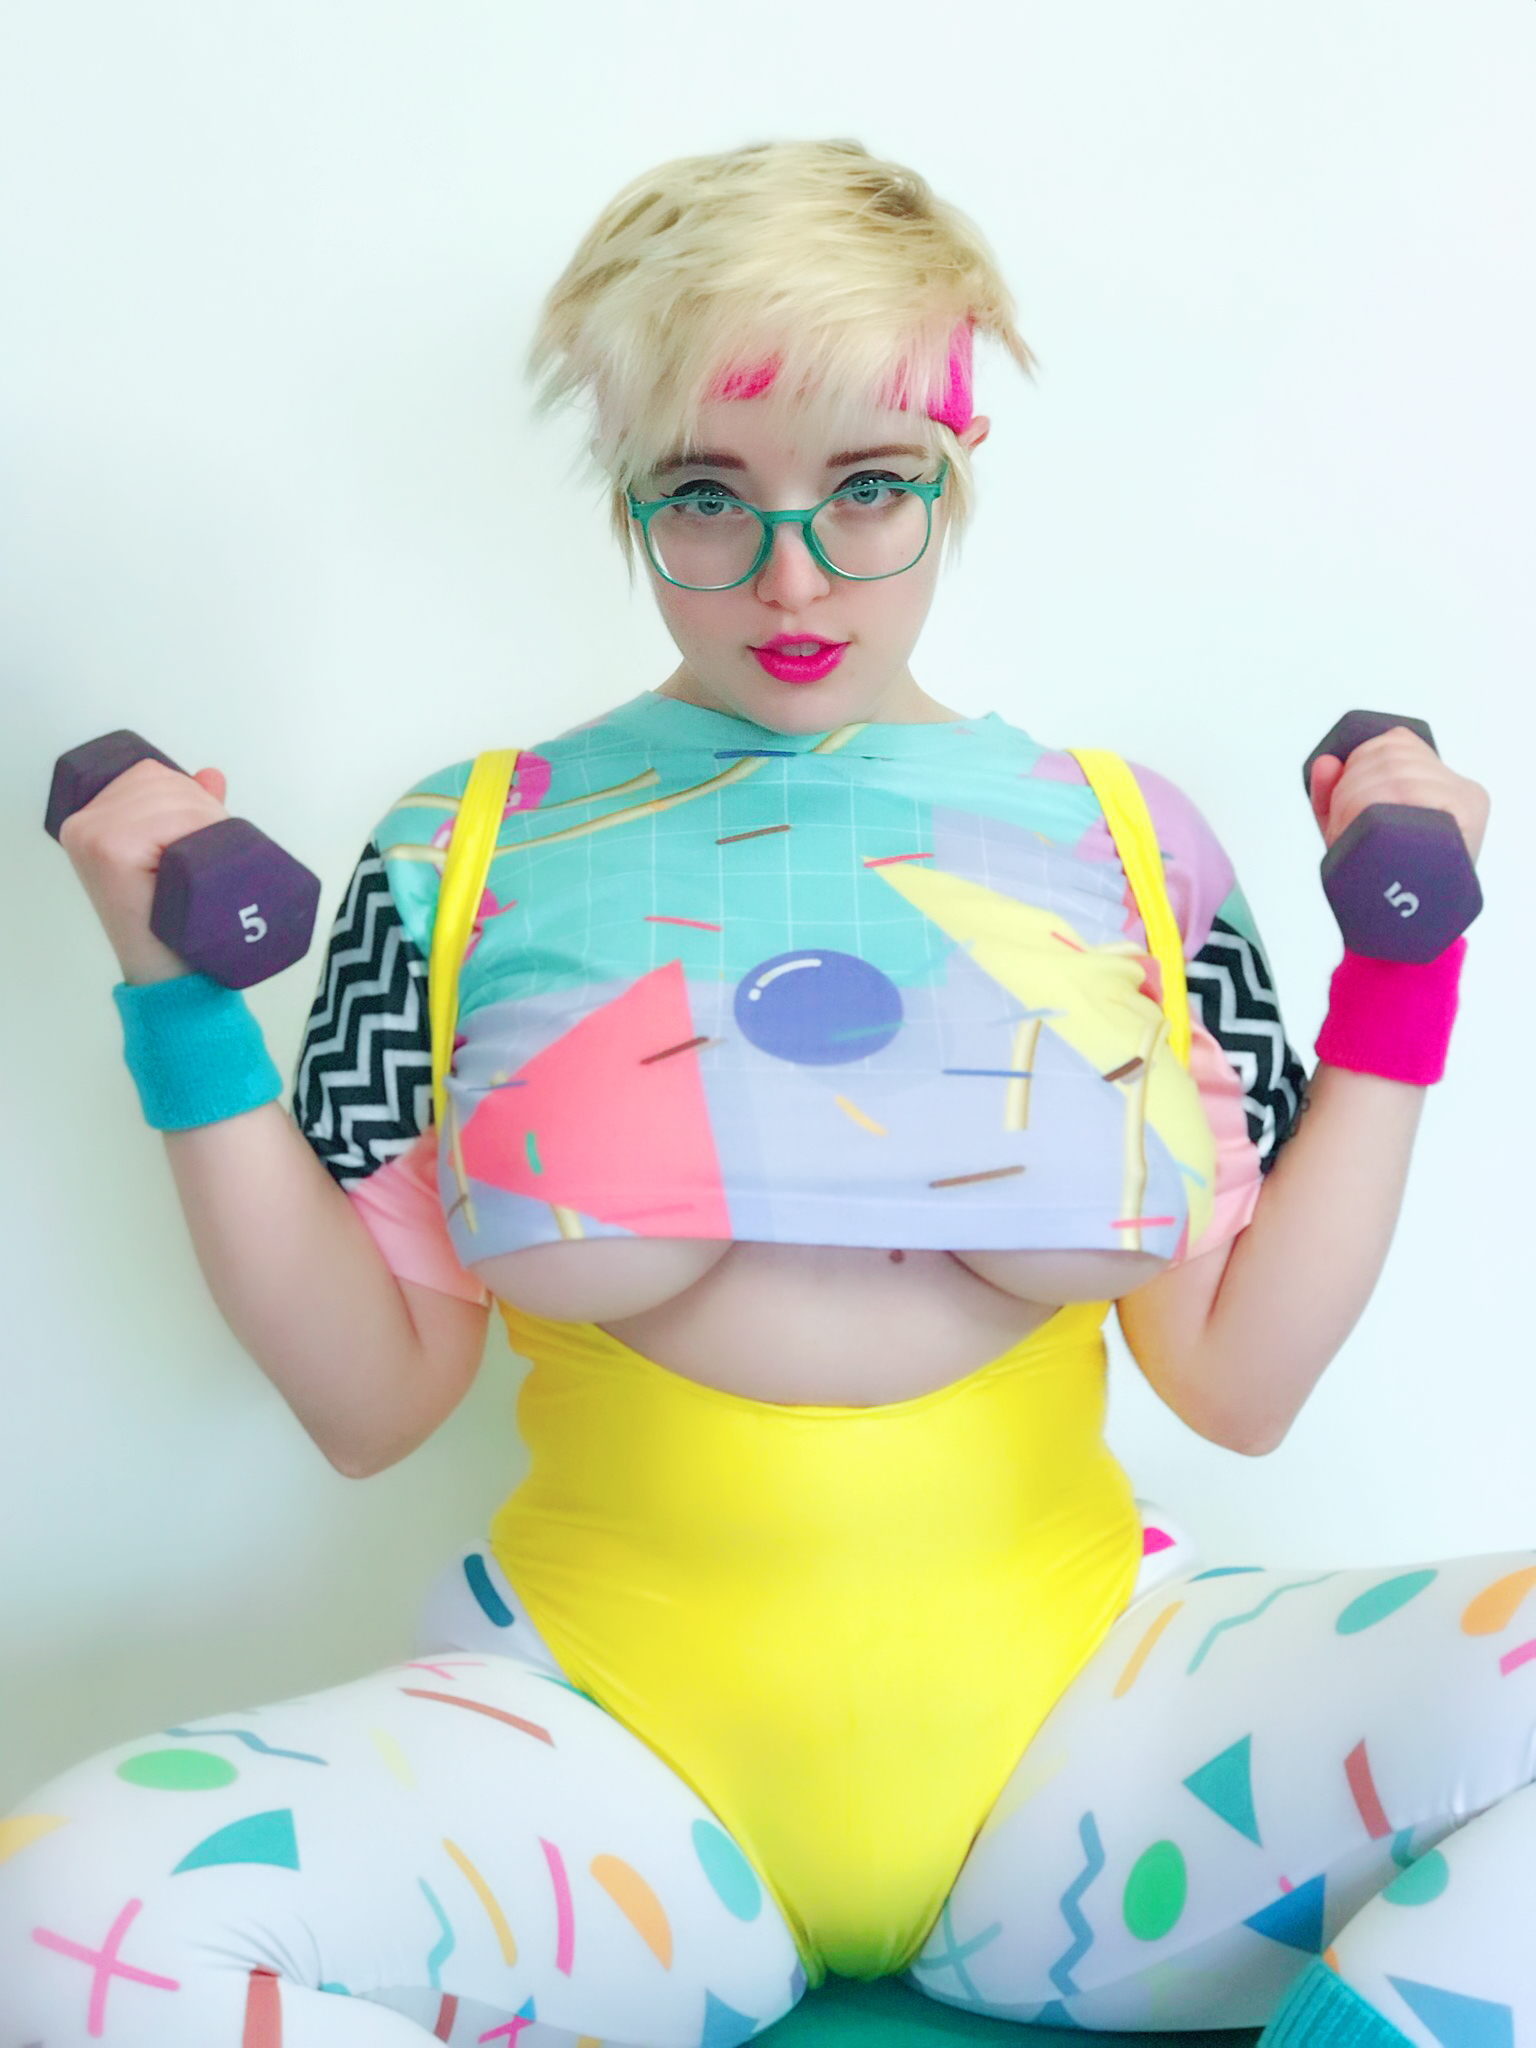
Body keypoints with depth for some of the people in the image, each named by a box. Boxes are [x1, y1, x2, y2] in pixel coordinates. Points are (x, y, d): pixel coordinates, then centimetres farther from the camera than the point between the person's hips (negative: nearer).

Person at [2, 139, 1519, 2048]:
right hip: (615, 1728, 0)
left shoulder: (1117, 837, 7)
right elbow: (368, 1398, 3)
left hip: (1060, 1709, 1)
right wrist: (183, 1004, -3)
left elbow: (1241, 1375, 4)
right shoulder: (467, 850, 5)